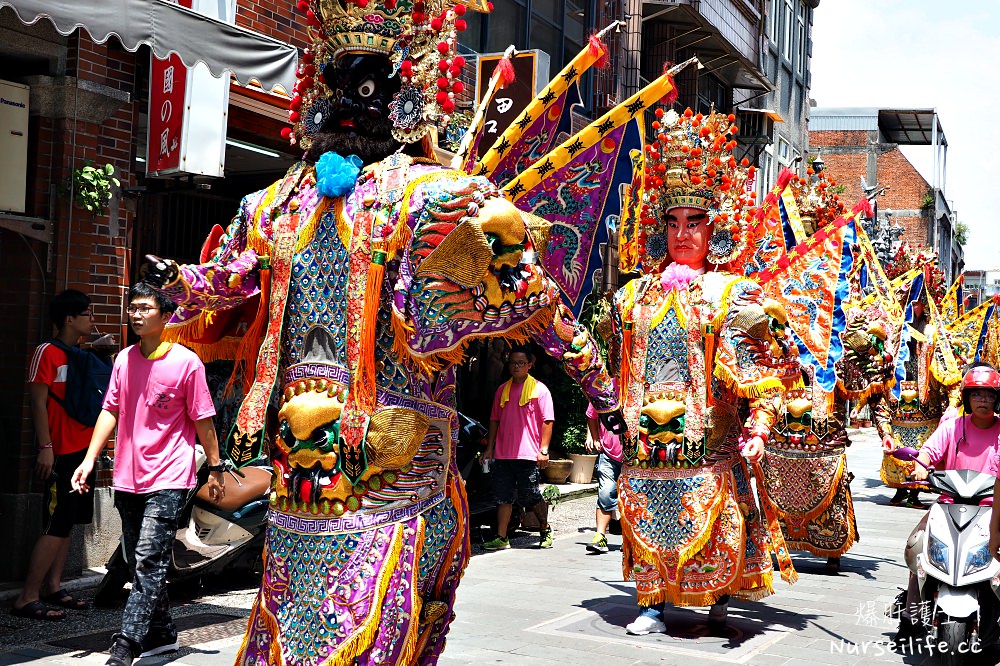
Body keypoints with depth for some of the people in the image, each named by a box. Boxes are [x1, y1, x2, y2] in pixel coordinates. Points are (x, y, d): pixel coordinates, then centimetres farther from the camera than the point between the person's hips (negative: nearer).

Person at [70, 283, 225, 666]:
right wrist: (90, 460, 3)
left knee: (149, 562, -12)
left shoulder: (186, 362, -7)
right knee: (139, 564, 13)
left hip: (168, 480, -6)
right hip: (128, 479, 6)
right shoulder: (124, 359, 8)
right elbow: (110, 411, 11)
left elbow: (202, 420, -3)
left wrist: (215, 468, -1)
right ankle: (162, 635, 27)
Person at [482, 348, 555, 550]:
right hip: (502, 454, 4)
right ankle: (501, 538, 6)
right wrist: (489, 448, 12)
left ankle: (545, 530, 22)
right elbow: (495, 420, 18)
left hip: (528, 454, -4)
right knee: (504, 496, 3)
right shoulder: (502, 389, 14)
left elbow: (547, 422, -3)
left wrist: (544, 450, -10)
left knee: (531, 497, 0)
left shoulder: (539, 389, 1)